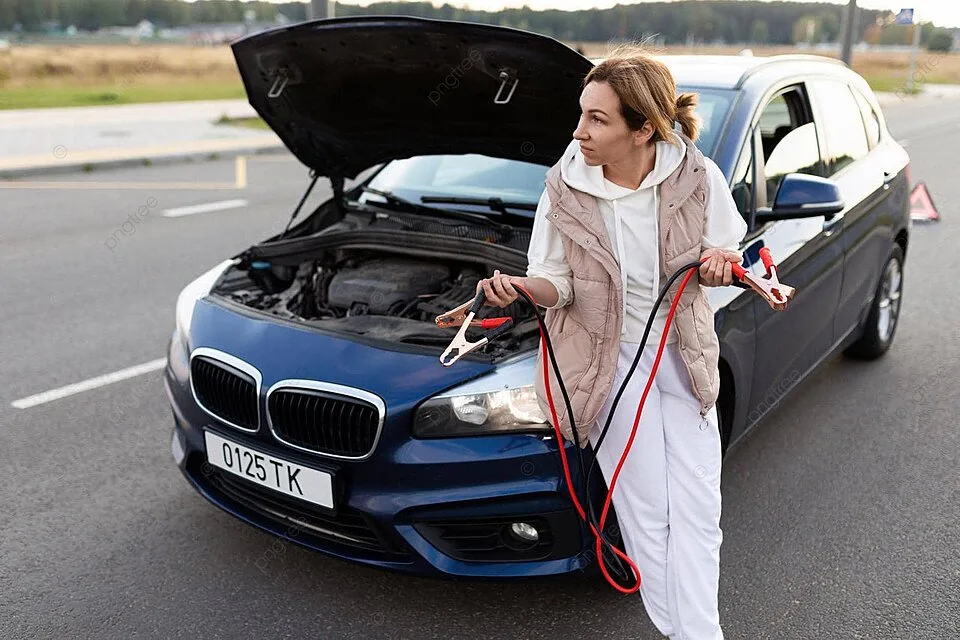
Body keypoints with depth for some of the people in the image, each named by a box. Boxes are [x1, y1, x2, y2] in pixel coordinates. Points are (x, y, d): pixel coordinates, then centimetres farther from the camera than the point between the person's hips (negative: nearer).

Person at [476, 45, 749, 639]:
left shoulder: (698, 178, -10)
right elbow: (559, 284, -4)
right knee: (649, 513, 2)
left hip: (683, 353, 2)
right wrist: (518, 287, -26)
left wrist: (719, 263, -19)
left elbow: (727, 252, 5)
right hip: (610, 357, -1)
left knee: (697, 515, 5)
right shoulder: (566, 188, -11)